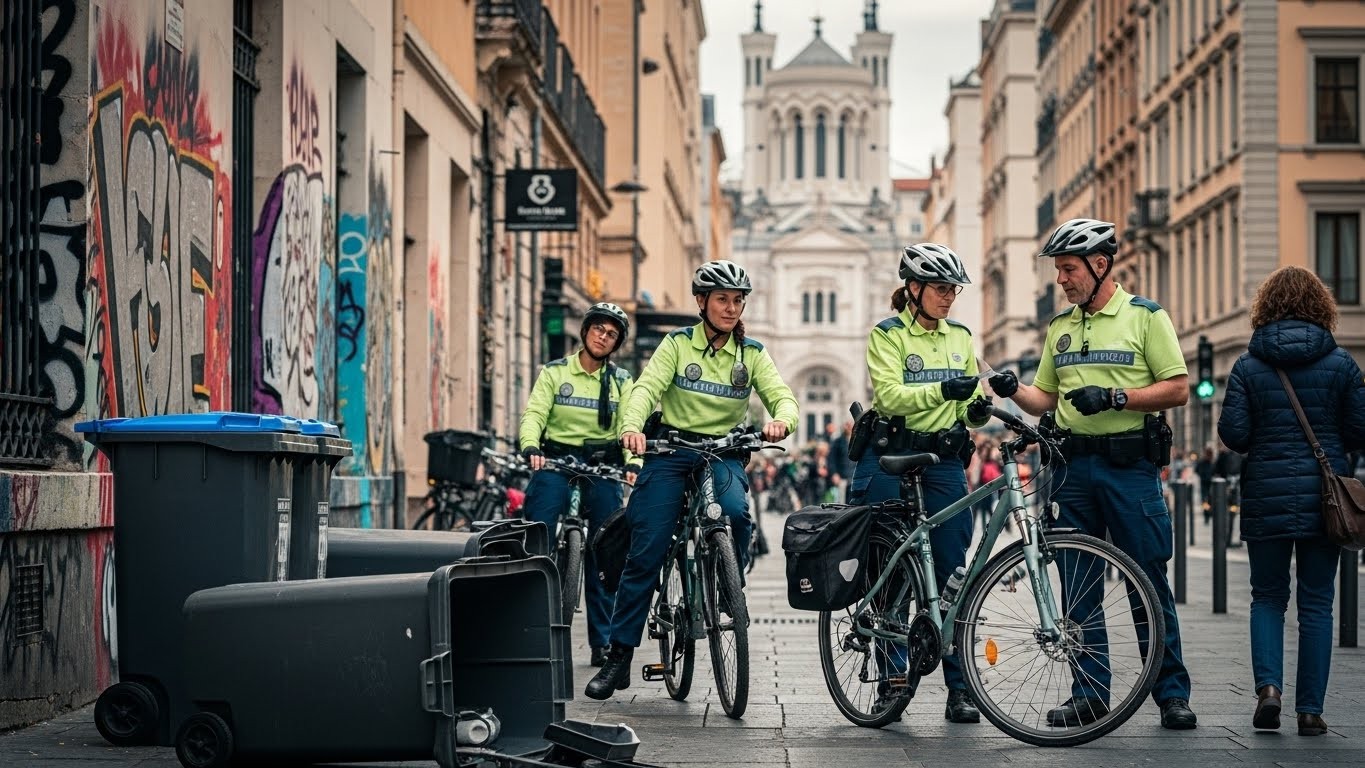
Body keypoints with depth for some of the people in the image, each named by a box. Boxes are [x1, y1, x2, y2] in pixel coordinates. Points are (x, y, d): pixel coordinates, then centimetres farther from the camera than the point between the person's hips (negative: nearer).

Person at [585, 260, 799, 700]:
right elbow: (647, 388, -13)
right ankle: (619, 656, 0)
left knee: (735, 512, -33)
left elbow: (782, 395, -5)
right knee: (646, 553, -7)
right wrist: (631, 428, -34)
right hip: (672, 449, -1)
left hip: (723, 453, 1)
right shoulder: (677, 345, 0)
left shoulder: (752, 354, 5)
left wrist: (781, 420, -31)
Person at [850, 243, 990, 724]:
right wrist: (942, 390, -33)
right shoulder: (886, 335, -3)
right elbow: (890, 395, -19)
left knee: (952, 574, -1)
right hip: (892, 458, -4)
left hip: (945, 462, 4)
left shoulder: (960, 337, 12)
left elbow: (970, 407, 17)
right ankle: (891, 683, 9)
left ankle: (959, 689, 1)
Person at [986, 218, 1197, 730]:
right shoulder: (1060, 327, 15)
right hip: (1074, 465, 5)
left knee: (1149, 582, -3)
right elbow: (1046, 399, 18)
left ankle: (1172, 693, 4)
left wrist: (1115, 397, -16)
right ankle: (1089, 694, 12)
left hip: (1130, 464, -5)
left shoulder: (1146, 316, -1)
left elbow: (1177, 389, -6)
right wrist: (1013, 391, -2)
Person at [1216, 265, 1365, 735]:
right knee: (1316, 603, 6)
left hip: (1266, 497, 0)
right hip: (1325, 497, 0)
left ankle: (1268, 685, -7)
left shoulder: (1248, 366, -3)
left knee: (1267, 597, 13)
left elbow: (1233, 434, -7)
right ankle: (1310, 709, 5)